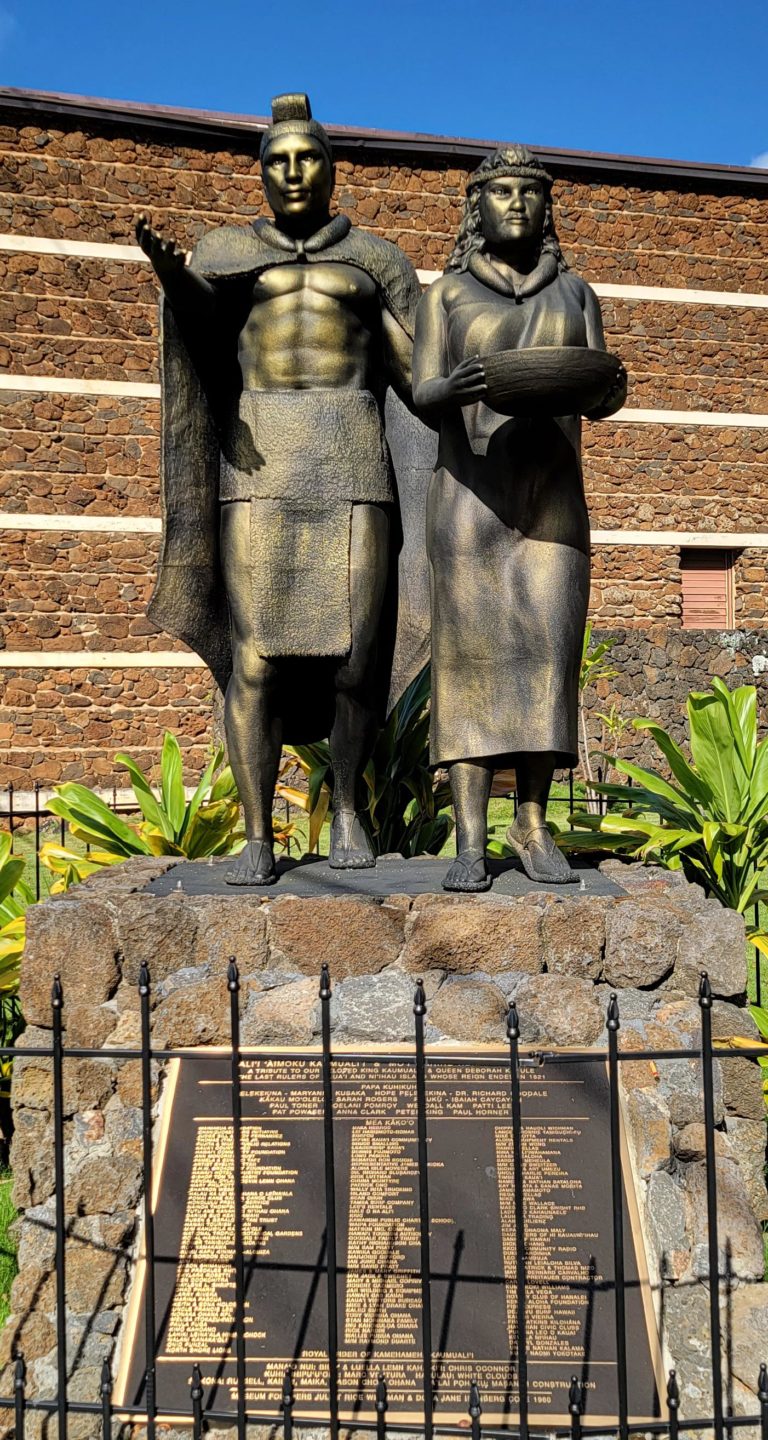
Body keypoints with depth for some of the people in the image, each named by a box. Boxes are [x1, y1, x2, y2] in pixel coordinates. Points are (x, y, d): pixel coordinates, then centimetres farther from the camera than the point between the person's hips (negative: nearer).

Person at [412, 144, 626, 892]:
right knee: (471, 653, -10)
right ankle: (470, 840, -10)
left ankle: (532, 824, 3)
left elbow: (604, 397, 7)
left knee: (548, 653, -6)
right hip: (469, 494, -2)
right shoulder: (443, 295, 7)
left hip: (553, 497, 2)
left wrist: (609, 384, -17)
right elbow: (421, 399, -2)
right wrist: (455, 387, -26)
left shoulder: (575, 292, 14)